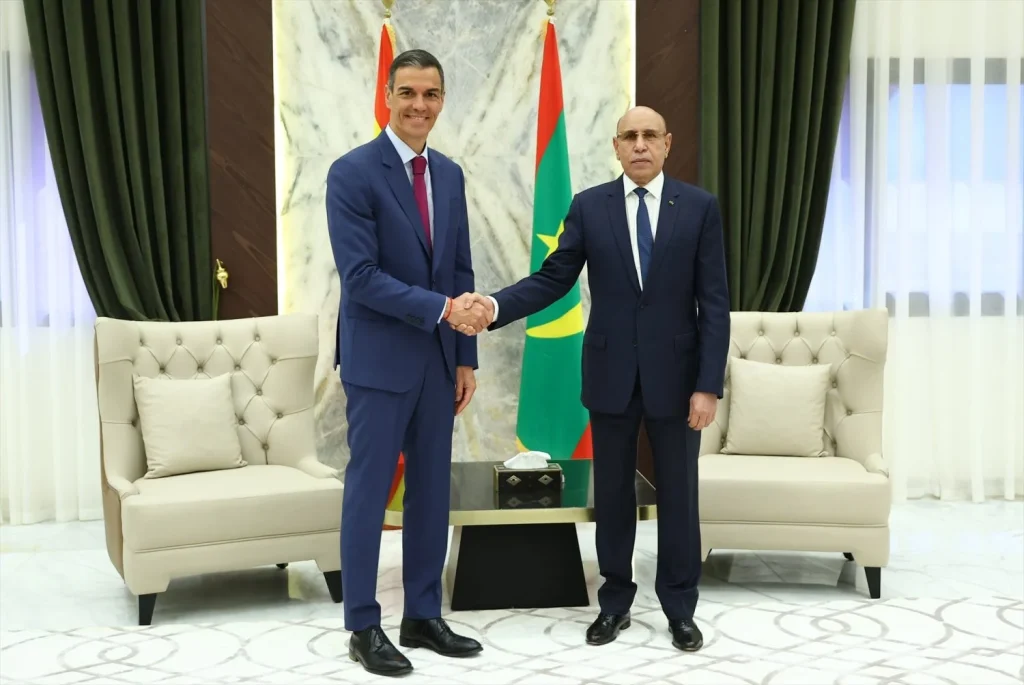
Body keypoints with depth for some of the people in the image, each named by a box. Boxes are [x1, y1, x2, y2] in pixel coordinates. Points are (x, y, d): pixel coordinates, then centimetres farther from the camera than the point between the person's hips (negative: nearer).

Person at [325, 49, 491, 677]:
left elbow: (461, 272, 12)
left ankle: (423, 616, 24)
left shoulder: (450, 174, 10)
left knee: (432, 490, 11)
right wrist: (441, 309, -23)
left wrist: (466, 358, 9)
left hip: (437, 360, 6)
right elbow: (360, 276, -18)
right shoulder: (353, 172, -11)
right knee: (369, 490, 2)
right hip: (380, 359, -6)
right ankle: (364, 627, 15)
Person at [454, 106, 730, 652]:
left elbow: (714, 303, -5)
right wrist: (496, 306, -19)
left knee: (678, 496, 8)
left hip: (674, 374, -1)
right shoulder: (588, 206, 1)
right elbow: (553, 279, -1)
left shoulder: (700, 206, -3)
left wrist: (708, 385, -10)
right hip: (610, 373, 1)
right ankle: (615, 602, 27)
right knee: (612, 495, 11)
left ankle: (680, 608, 24)